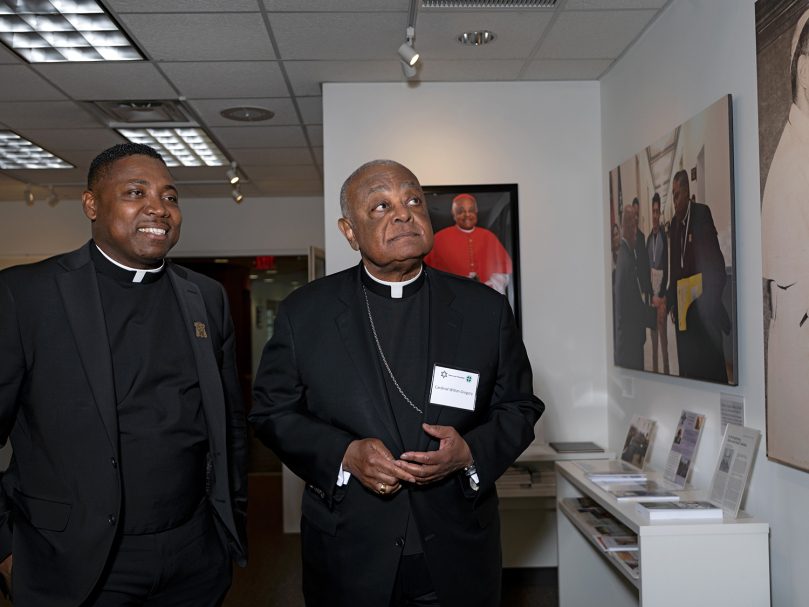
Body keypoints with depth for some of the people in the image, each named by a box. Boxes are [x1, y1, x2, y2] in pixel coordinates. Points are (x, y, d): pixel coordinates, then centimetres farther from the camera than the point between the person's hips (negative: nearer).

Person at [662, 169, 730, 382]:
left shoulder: (702, 213, -7)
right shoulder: (674, 224, 13)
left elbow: (716, 261, -11)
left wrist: (708, 297, -17)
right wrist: (668, 300, 6)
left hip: (704, 311, -6)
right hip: (682, 311, 6)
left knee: (711, 367, -4)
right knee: (687, 367, 8)